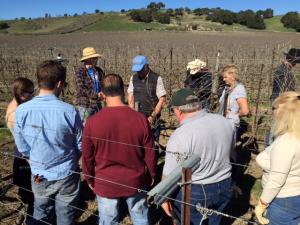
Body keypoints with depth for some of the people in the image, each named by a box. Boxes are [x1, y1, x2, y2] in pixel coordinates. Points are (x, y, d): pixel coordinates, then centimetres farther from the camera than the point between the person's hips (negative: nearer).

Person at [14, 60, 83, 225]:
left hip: (39, 176, 3)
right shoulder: (69, 111, -21)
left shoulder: (21, 110, -15)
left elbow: (22, 147, -2)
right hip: (66, 175, -2)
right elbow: (80, 145, -8)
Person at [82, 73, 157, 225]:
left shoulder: (92, 122, -17)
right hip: (135, 182, 1)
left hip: (105, 184, 0)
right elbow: (150, 154, -7)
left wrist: (90, 179, 12)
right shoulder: (140, 119, -17)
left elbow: (87, 157, -5)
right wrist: (152, 175, 11)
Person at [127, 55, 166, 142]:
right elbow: (130, 97, 10)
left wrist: (152, 117, -12)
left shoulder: (157, 79, -7)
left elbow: (162, 100, -8)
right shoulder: (133, 78, 7)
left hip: (152, 119, -3)